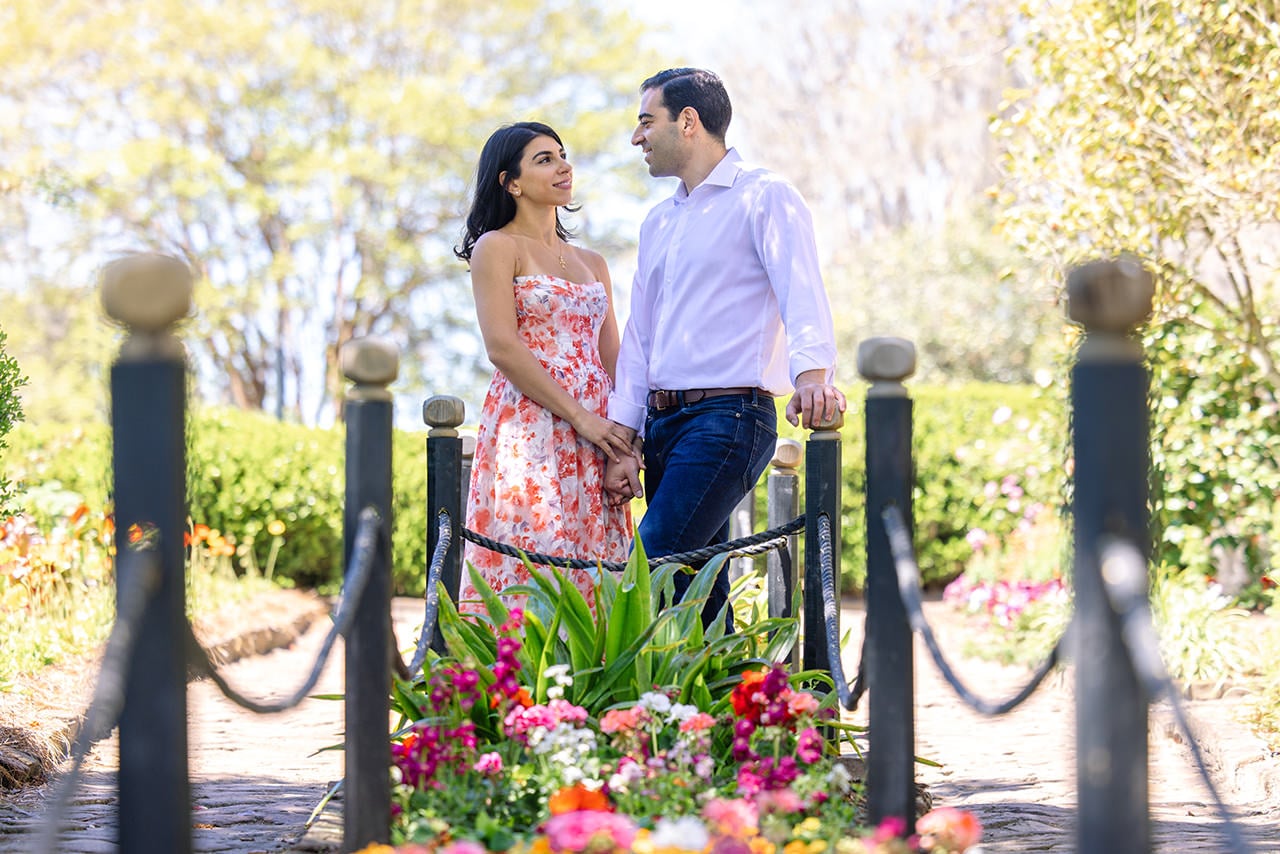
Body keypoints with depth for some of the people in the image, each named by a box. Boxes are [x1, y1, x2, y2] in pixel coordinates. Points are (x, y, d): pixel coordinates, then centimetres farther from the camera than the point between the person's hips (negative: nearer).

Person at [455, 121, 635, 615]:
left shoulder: (592, 263, 21)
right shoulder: (498, 246, 2)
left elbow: (612, 358, 16)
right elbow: (502, 347, -9)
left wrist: (627, 440, 1)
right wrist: (579, 416, -13)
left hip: (595, 434, 6)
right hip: (529, 425, -6)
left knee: (590, 569, -1)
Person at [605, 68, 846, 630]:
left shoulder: (763, 198, -2)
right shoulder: (659, 223, 23)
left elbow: (801, 293, -18)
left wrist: (812, 373, -37)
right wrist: (622, 441, 10)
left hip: (728, 416, -8)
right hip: (663, 421, 8)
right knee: (698, 596, 5)